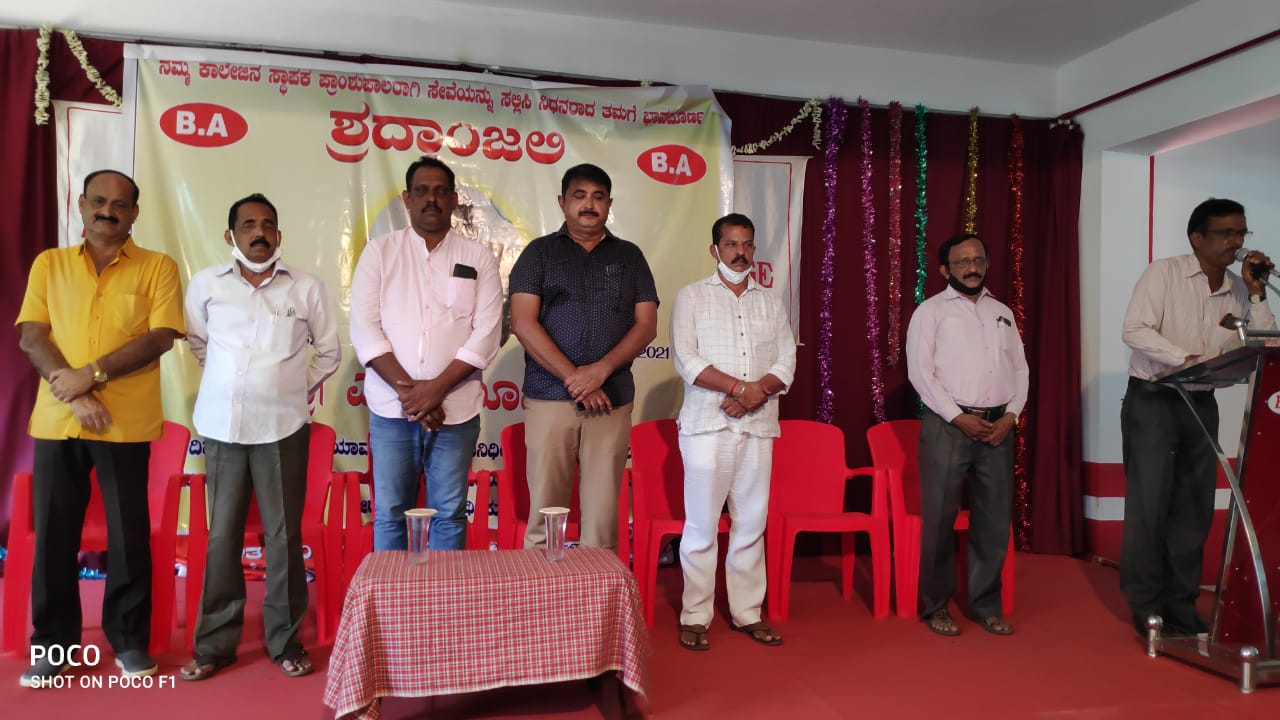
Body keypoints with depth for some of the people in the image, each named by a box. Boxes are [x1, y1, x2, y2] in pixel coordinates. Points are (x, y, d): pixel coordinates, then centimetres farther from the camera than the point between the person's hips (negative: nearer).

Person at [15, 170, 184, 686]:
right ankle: (52, 643, 22)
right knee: (53, 534, 7)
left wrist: (92, 374, -15)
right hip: (57, 421, 3)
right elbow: (31, 337, 2)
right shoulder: (49, 264, 11)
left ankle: (129, 639, 18)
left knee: (129, 534, 3)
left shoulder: (157, 267, 3)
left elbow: (160, 338, -7)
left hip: (126, 424, -2)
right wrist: (72, 393, -12)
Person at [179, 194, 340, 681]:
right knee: (222, 535, 8)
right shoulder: (206, 284, 5)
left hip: (283, 427, -1)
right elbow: (197, 341, 18)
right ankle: (215, 644, 20)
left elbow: (328, 351, 11)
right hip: (221, 425, 1)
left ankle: (285, 641, 16)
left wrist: (295, 391, 5)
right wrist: (227, 385, 13)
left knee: (284, 536, 3)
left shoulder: (307, 288, 2)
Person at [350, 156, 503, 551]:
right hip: (390, 409, 1)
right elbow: (364, 328, -2)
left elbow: (487, 333, -4)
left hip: (456, 411, 0)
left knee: (449, 515, 6)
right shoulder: (379, 251, 6)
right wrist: (407, 390, -12)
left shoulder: (478, 257, 6)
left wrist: (436, 388, -13)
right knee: (389, 514, 7)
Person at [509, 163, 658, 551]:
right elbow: (523, 323, -3)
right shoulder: (540, 252, 8)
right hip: (549, 397, -1)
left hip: (612, 399, 1)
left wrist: (601, 370, -10)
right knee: (544, 511, 1)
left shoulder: (629, 256, 13)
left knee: (603, 511, 1)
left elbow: (646, 324, 5)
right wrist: (573, 378, -10)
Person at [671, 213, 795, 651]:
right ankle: (695, 617, 9)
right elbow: (686, 360, -8)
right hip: (707, 425, -4)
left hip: (758, 426, 4)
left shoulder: (770, 303, 16)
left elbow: (786, 363, 8)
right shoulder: (692, 297, 4)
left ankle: (747, 613, 19)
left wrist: (755, 395, -11)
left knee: (751, 524, 8)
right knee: (701, 525, -1)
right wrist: (743, 386, -14)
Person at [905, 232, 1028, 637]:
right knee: (939, 520, 0)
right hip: (947, 426, -5)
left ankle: (987, 606, 21)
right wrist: (960, 418, -13)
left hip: (998, 427, 5)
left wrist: (1011, 415, -1)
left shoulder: (1002, 313, 17)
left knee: (995, 520, 8)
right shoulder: (931, 311, 1)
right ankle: (935, 606, 13)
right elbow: (919, 371, -7)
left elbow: (1020, 368, 14)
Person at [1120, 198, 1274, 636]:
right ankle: (1146, 607, 7)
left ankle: (1180, 605, 17)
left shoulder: (1239, 289, 10)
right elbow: (1135, 330, -16)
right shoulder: (1163, 273, -5)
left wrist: (1257, 293, -2)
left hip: (1202, 404, 6)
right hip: (1152, 400, -5)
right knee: (1150, 504, -4)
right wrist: (1186, 359, -25)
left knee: (1195, 508, 7)